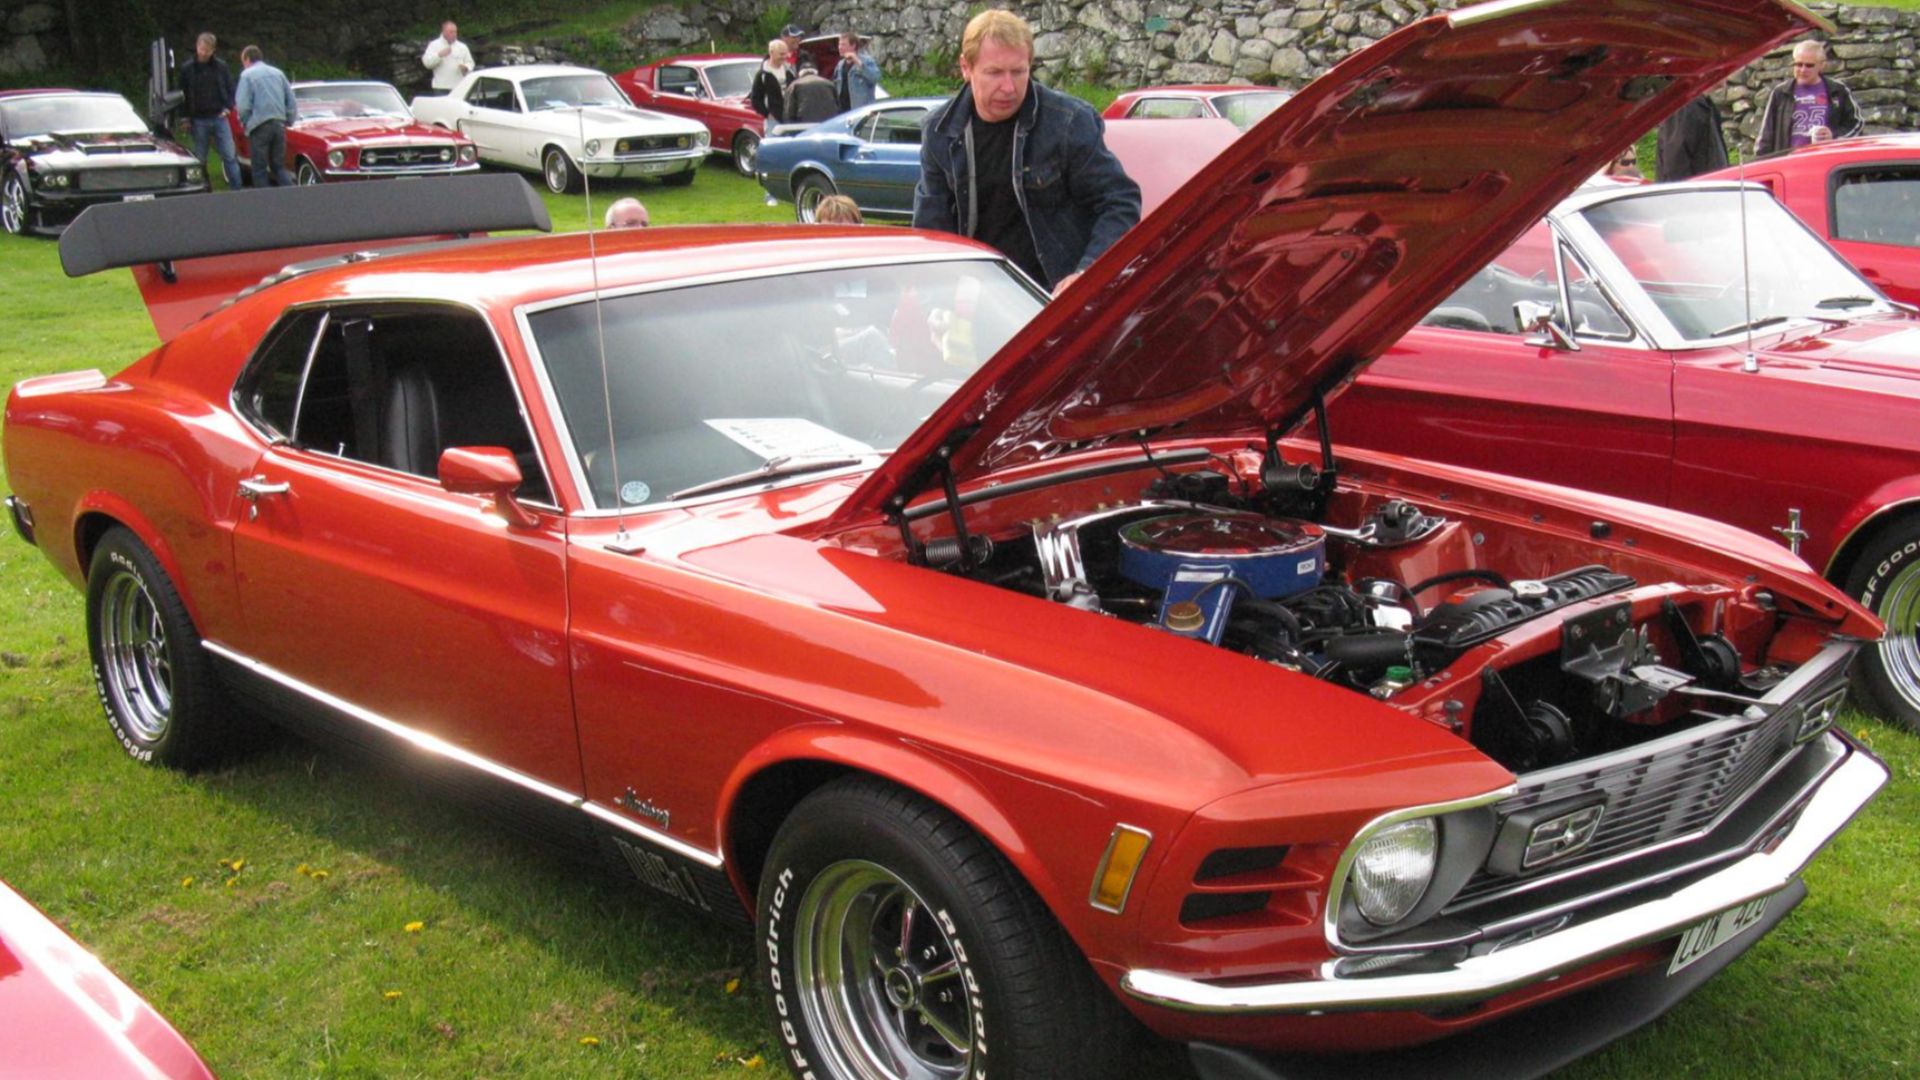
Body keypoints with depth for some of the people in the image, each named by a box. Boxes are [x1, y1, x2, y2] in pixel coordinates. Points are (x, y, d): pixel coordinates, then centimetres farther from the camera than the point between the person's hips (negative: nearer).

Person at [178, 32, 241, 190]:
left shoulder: (221, 67, 3)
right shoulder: (187, 69, 2)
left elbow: (231, 89, 10)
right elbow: (182, 94, 6)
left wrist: (227, 108, -4)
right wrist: (186, 117, 1)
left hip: (219, 118, 0)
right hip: (198, 120, 0)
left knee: (230, 156, -5)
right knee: (200, 160, 5)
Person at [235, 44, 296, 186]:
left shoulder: (247, 75, -3)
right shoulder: (277, 72, 13)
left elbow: (243, 105, -11)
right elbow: (291, 101, 10)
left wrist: (245, 122, 5)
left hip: (260, 126, -5)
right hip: (279, 125, 5)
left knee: (260, 169, 3)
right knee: (279, 167, 9)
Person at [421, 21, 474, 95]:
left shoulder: (462, 47, 13)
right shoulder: (434, 45, 5)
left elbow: (470, 63, 15)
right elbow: (427, 62, -5)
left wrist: (465, 67, -8)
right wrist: (440, 55, -18)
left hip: (459, 88, 3)